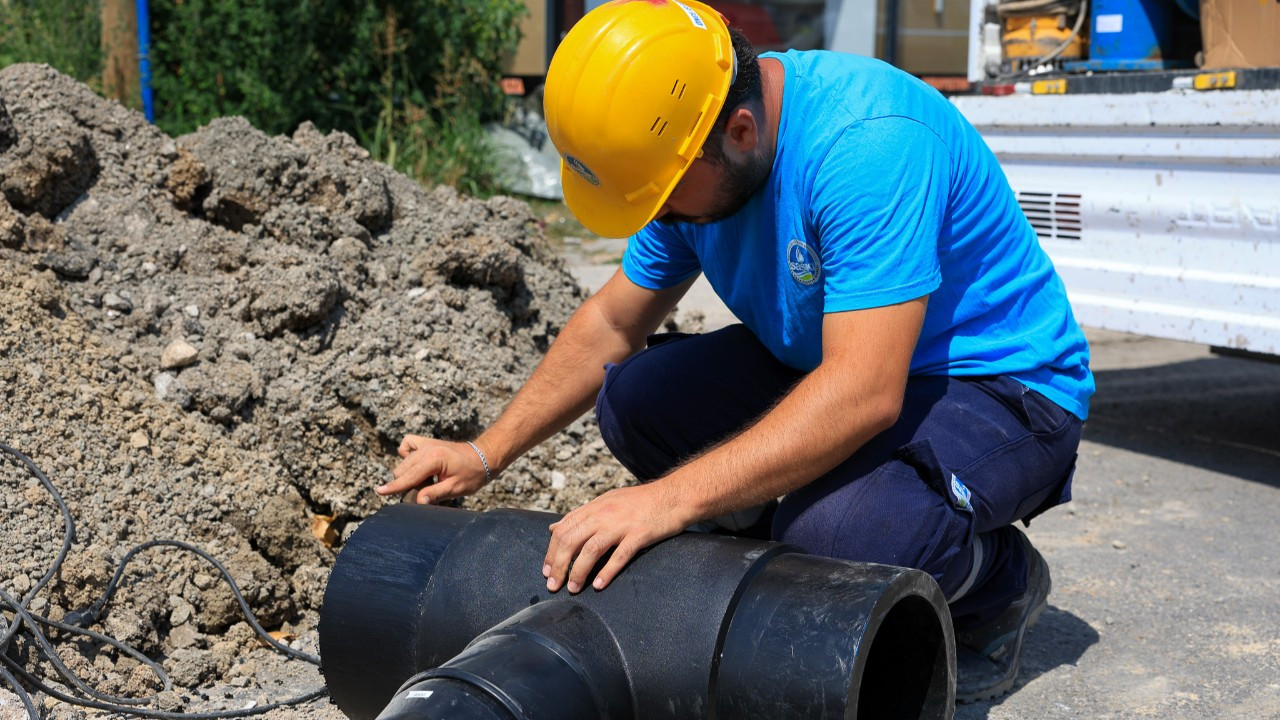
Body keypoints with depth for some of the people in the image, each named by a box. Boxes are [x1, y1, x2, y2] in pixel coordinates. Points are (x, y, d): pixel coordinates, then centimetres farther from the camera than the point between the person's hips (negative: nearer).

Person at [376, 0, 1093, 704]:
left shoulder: (871, 141, -31)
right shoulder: (684, 146, -6)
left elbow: (864, 394, -38)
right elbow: (614, 323, 7)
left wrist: (672, 497, -42)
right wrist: (485, 453, 2)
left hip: (1001, 384, -7)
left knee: (834, 529, -35)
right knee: (633, 397, -10)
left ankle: (1003, 580, 0)